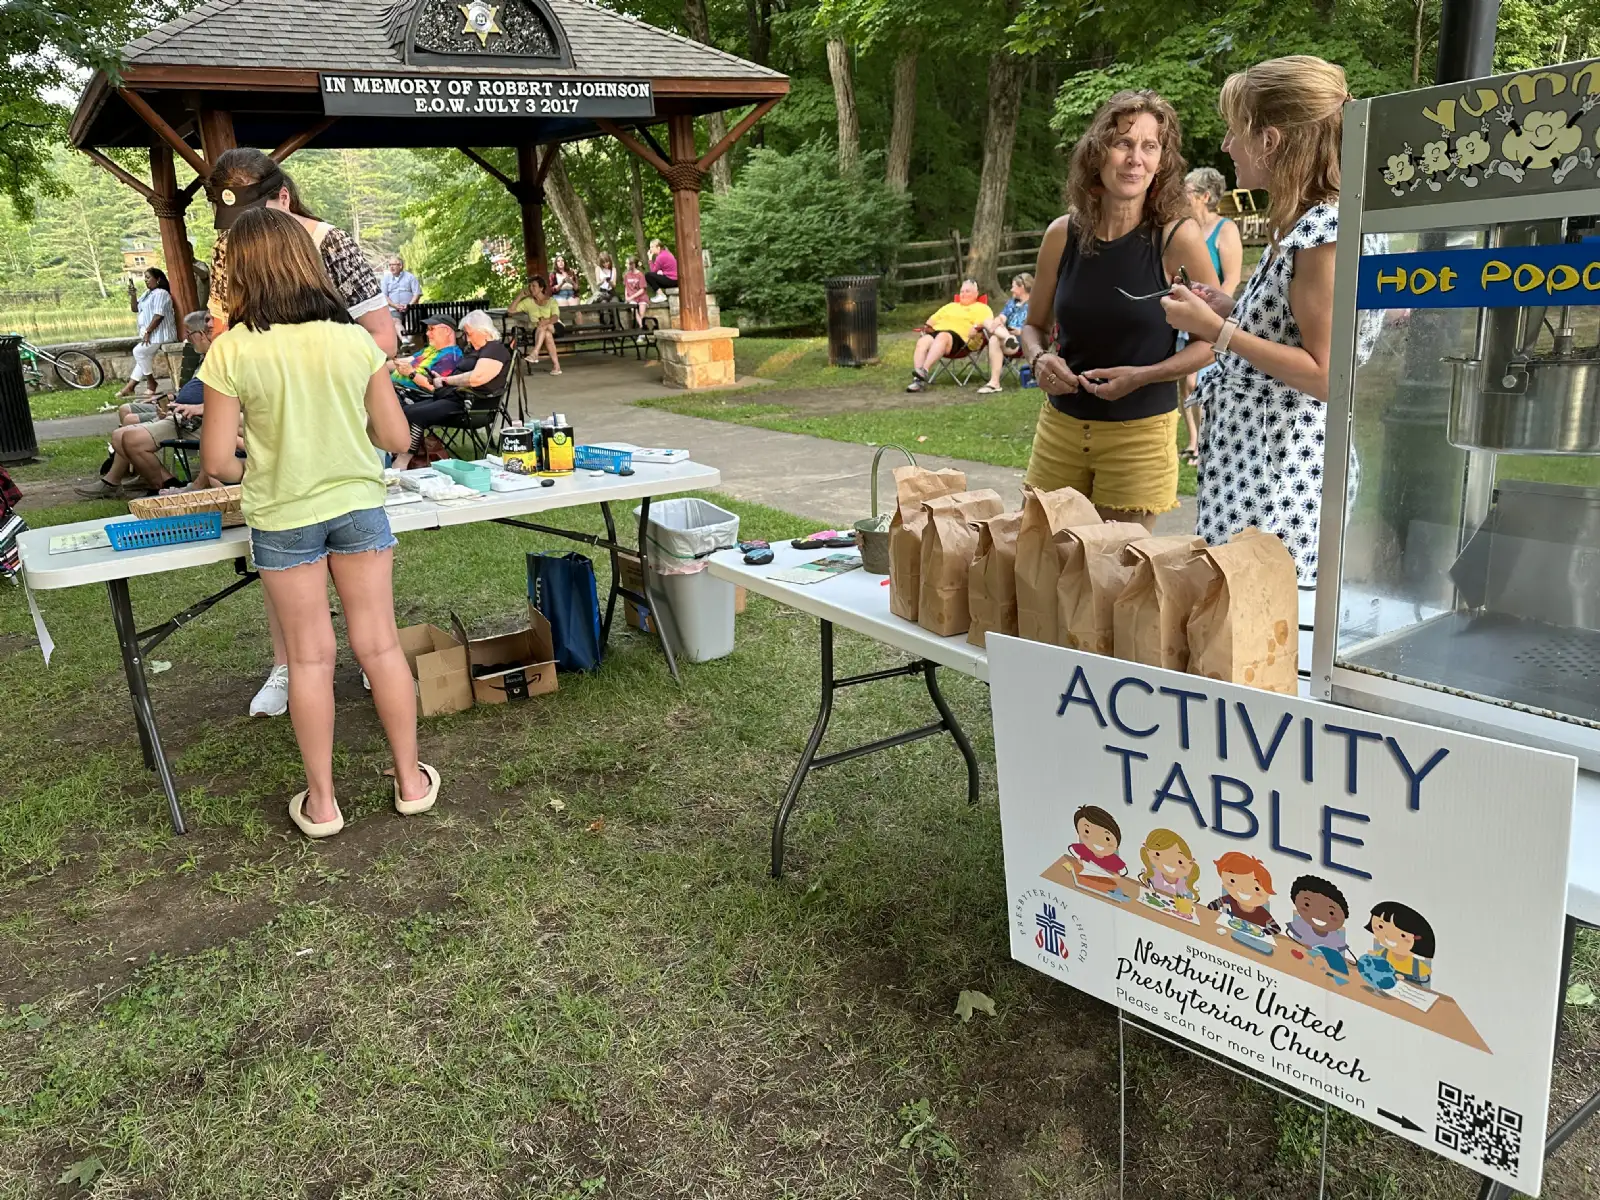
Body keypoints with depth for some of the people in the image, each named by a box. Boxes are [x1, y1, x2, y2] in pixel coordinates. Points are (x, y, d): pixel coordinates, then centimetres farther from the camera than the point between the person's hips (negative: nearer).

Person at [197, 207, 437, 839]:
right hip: (357, 505, 2)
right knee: (380, 645, 9)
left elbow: (217, 459, -9)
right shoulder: (355, 340, -6)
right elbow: (397, 437, -3)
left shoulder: (232, 351, -12)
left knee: (309, 656, 8)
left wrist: (249, 471, 12)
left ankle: (320, 802, 19)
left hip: (283, 519, -1)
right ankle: (411, 780, 20)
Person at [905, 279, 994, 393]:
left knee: (942, 337, -39)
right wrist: (928, 325, 12)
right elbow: (934, 318, 34)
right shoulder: (951, 306, 38)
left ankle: (925, 371, -55)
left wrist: (976, 327, -20)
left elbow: (988, 321, 0)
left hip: (959, 336, -5)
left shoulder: (982, 308, 19)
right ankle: (918, 380, -44)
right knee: (922, 342, -29)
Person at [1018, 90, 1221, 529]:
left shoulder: (1177, 237, -10)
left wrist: (1144, 375, -17)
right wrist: (1039, 359, -9)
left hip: (1139, 434, -3)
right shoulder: (1063, 234, -1)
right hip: (1059, 427, 3)